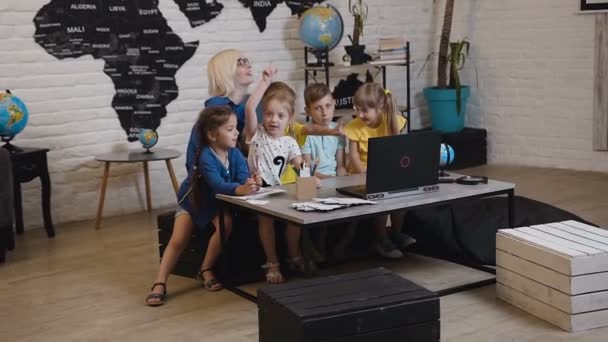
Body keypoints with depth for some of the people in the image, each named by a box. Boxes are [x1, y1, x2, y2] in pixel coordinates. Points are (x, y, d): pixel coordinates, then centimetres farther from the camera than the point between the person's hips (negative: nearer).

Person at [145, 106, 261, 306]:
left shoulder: (235, 154, -15)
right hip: (193, 201, -3)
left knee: (226, 223, -25)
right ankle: (160, 284, -6)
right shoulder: (205, 157, -31)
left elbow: (243, 178, -26)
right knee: (178, 240, -15)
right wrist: (240, 189, -63)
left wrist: (252, 184, -51)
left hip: (217, 204, 4)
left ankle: (206, 270, -8)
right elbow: (218, 184, -44)